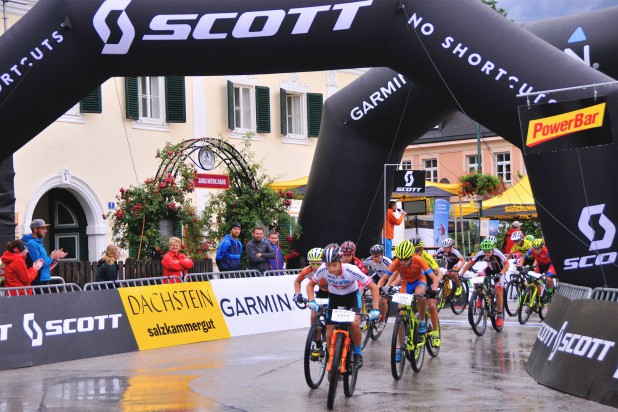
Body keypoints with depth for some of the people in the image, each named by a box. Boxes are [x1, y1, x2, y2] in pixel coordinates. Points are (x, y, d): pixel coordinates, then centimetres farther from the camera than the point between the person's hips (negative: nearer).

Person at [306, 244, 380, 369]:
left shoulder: (351, 270, -35)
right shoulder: (322, 270, -28)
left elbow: (374, 288, -26)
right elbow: (310, 285, -8)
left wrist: (375, 309, -35)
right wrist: (311, 301, -25)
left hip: (352, 295, -2)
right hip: (334, 297, 2)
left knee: (355, 323, -28)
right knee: (329, 334, -6)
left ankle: (358, 354, -3)